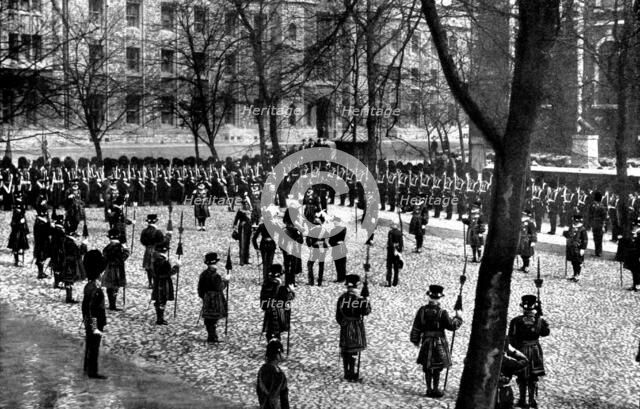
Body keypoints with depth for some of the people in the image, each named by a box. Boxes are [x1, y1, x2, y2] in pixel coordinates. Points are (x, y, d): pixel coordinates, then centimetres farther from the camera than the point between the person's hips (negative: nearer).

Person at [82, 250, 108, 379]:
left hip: (88, 323, 9)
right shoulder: (95, 290, -24)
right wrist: (95, 328, -22)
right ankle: (92, 372, 9)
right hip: (95, 323, -9)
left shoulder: (88, 286, 5)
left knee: (89, 346, 19)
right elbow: (92, 309, -25)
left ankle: (87, 369, 30)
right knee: (94, 348, 1)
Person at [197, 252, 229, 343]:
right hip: (215, 300, -7)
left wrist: (202, 296, 21)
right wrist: (225, 280, -5)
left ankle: (212, 337, 21)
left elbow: (200, 287, 9)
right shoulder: (216, 275, -19)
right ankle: (212, 338, 1)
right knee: (213, 320, -2)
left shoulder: (203, 274, 3)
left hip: (206, 300, 7)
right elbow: (220, 288, -18)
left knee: (208, 320, 12)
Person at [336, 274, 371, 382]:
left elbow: (338, 315, 8)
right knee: (354, 351, 0)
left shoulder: (342, 298, 2)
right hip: (356, 328, -6)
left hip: (344, 328, 6)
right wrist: (365, 298, -8)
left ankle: (347, 373, 24)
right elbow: (367, 311, -14)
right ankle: (352, 375, 3)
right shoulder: (358, 299, -17)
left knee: (345, 351, 13)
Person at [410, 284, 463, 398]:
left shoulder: (422, 310, -7)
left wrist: (416, 340, 12)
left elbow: (416, 327, -1)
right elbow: (452, 326, -10)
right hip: (439, 342, -3)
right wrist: (458, 318, 9)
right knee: (437, 368, 9)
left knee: (427, 367, 14)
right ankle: (435, 390, 12)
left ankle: (429, 390, 19)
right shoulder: (442, 313, -18)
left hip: (426, 342, 3)